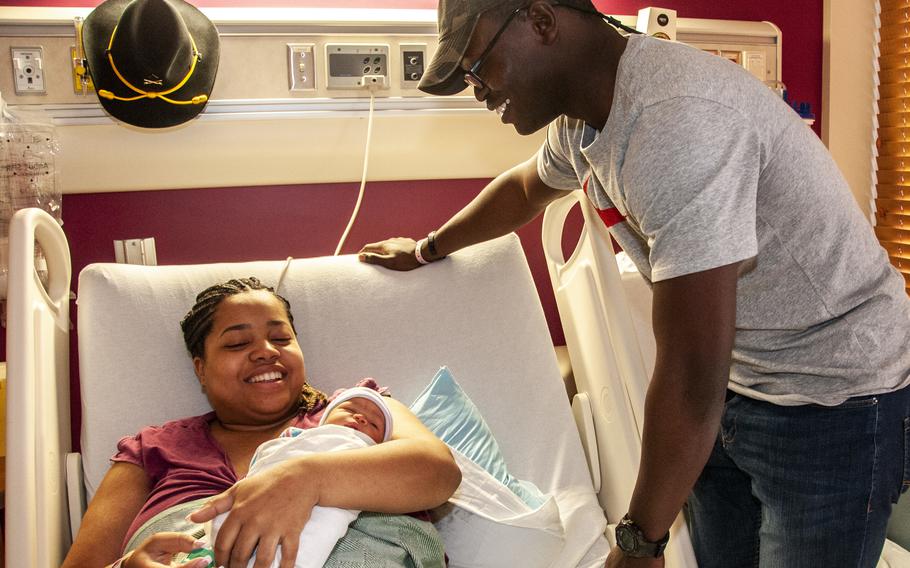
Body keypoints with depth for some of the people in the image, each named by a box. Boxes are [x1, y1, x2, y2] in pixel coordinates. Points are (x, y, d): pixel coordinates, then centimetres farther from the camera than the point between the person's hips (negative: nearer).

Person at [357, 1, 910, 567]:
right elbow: (525, 190, 24)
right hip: (733, 388, 8)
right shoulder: (584, 115, -1)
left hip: (833, 405, -8)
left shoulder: (678, 118, -31)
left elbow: (691, 376, -30)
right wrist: (426, 249, 35)